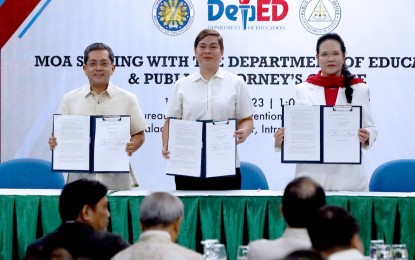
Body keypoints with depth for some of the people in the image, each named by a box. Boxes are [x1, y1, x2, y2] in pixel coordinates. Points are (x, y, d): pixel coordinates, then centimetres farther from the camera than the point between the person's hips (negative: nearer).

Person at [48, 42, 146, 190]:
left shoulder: (127, 99, 8)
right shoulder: (70, 99, 10)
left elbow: (139, 134, 9)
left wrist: (132, 146, -12)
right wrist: (54, 143, -11)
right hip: (80, 177, 1)